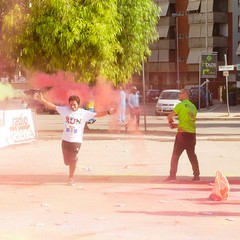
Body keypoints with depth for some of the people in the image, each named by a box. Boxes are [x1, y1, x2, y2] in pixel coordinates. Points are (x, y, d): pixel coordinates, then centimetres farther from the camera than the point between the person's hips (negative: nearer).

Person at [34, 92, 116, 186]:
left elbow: (97, 114, -8)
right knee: (67, 161, 7)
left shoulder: (84, 113, -6)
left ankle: (71, 178, 18)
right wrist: (42, 100, -5)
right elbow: (53, 106, 2)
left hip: (76, 141, -2)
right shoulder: (65, 110, -1)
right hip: (65, 140, 2)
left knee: (72, 160, -2)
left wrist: (108, 112, -21)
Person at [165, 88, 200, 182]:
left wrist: (170, 122, 12)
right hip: (192, 133, 6)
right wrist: (176, 125, 19)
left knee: (175, 155, 2)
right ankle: (196, 175, 12)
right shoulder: (193, 106, 14)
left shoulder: (181, 105, -7)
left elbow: (169, 116, -11)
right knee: (192, 155, 14)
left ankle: (172, 175, -2)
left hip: (183, 133, -6)